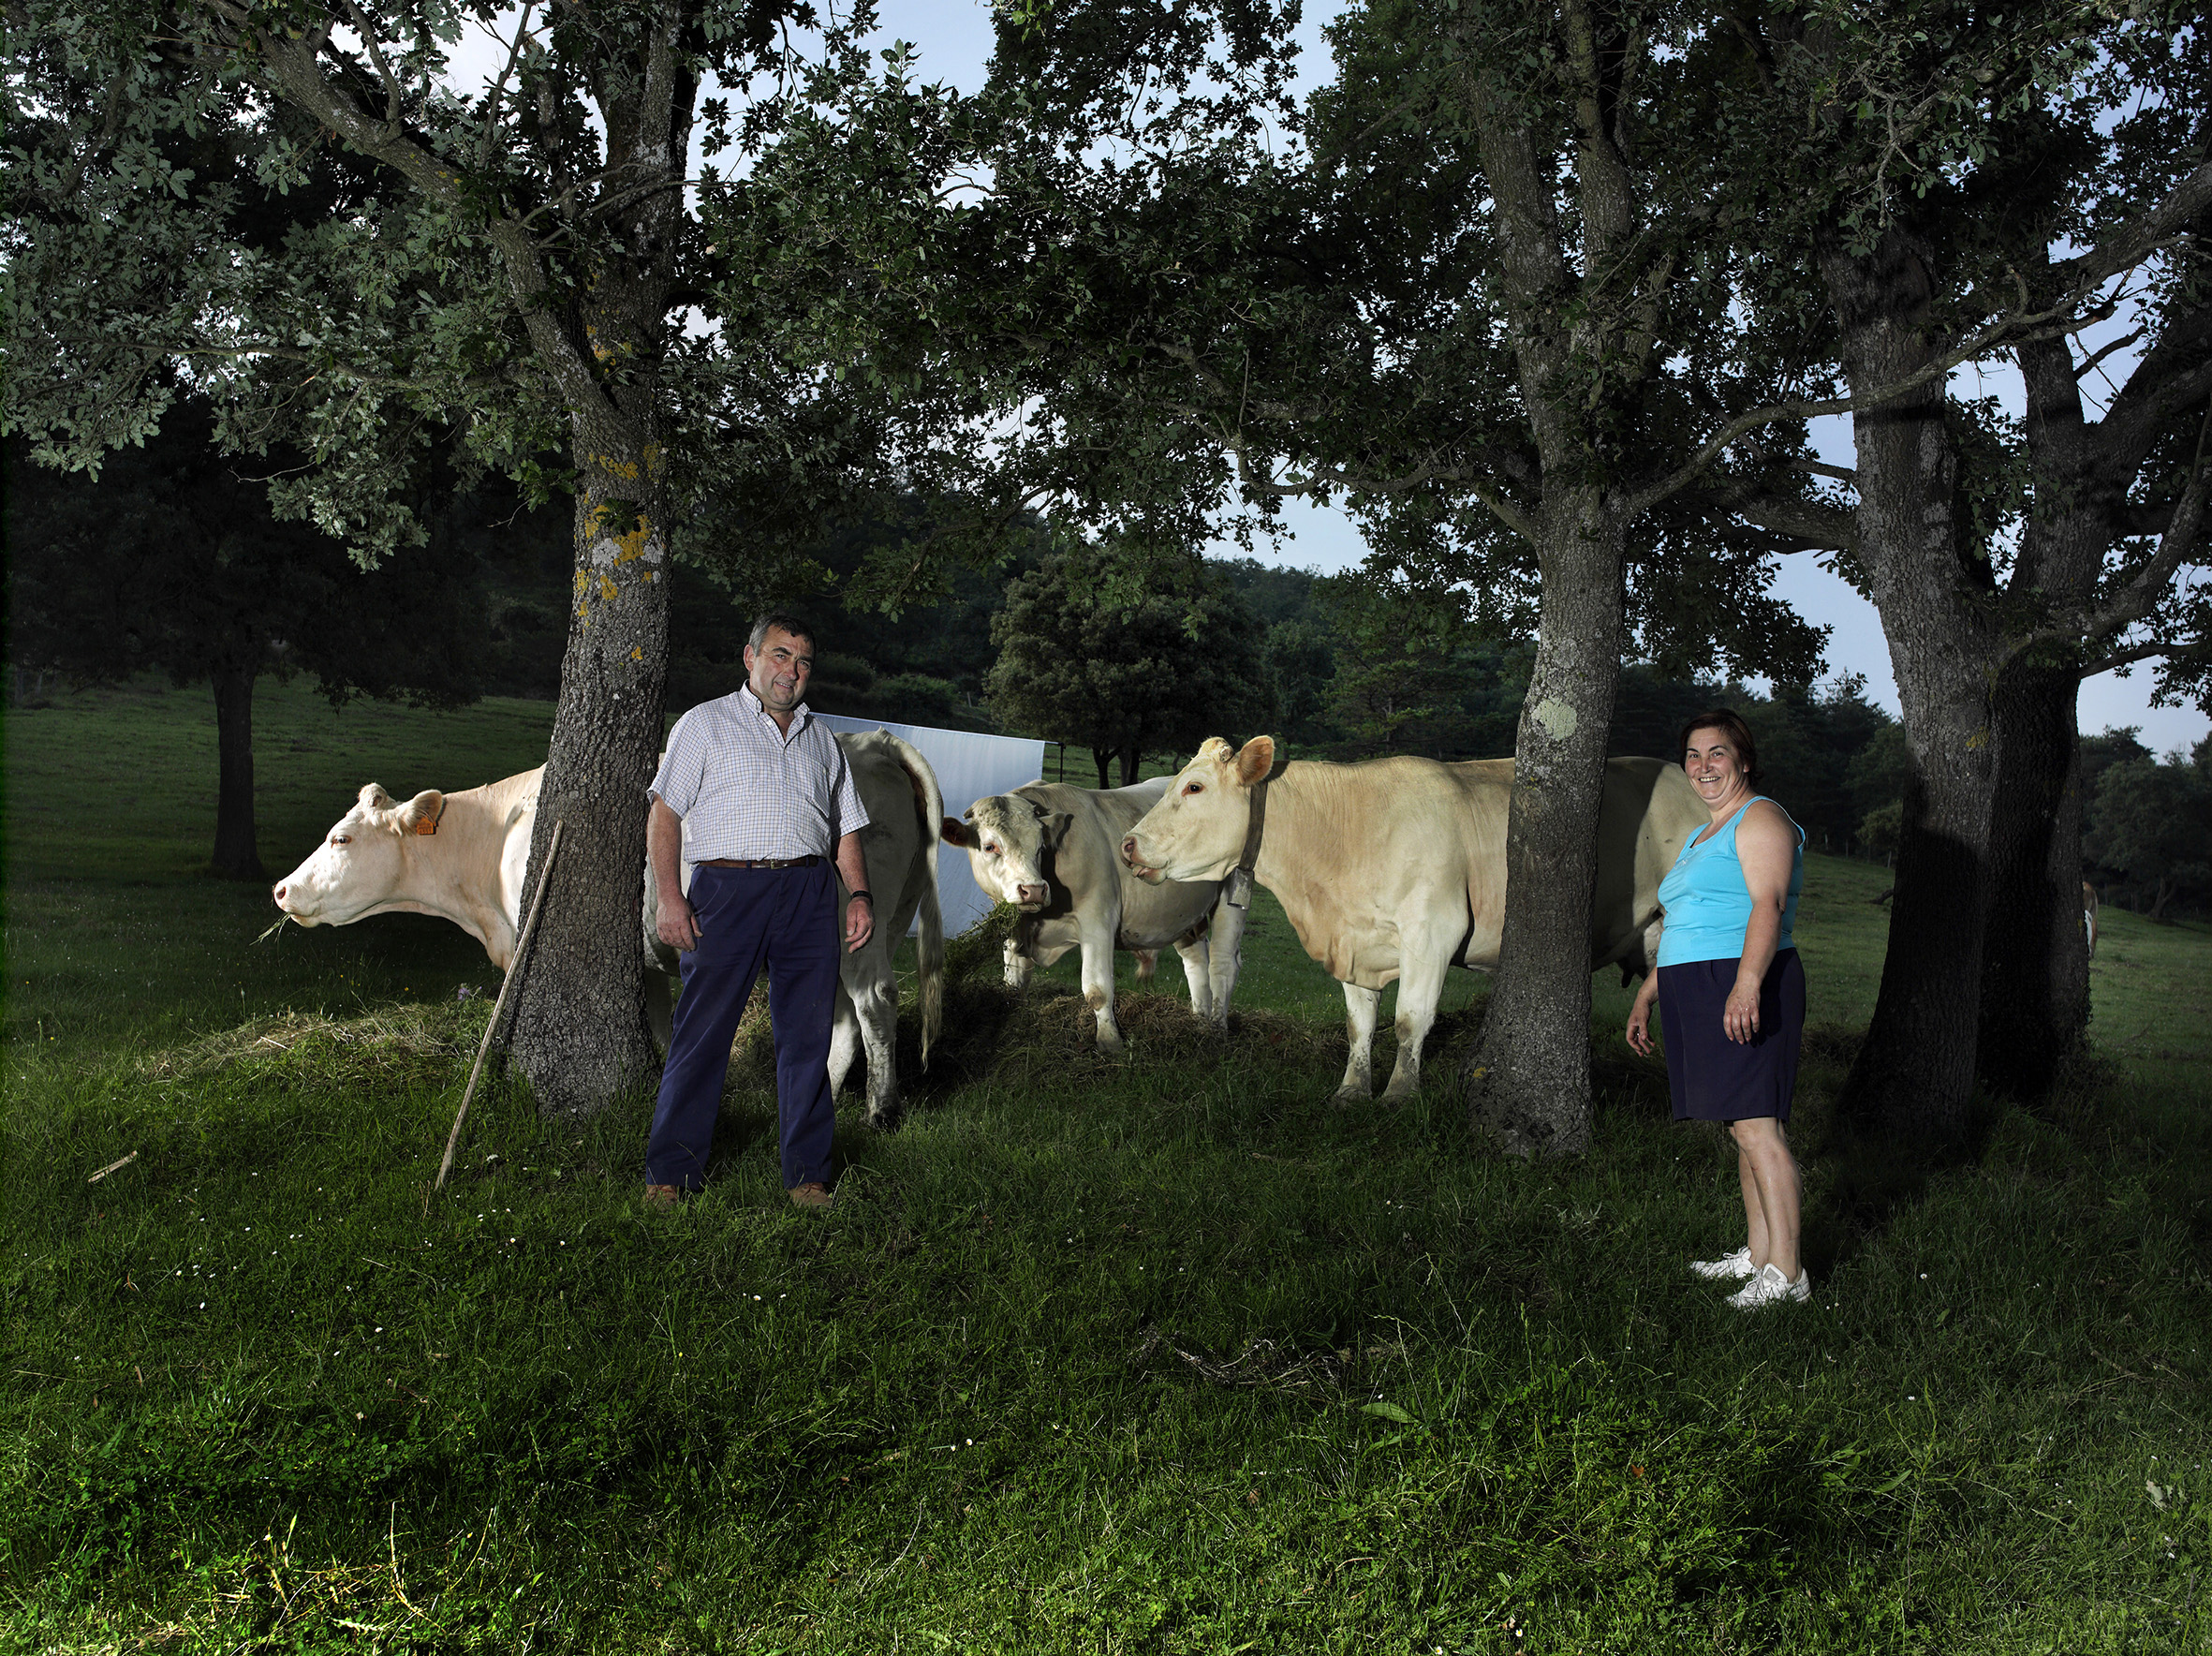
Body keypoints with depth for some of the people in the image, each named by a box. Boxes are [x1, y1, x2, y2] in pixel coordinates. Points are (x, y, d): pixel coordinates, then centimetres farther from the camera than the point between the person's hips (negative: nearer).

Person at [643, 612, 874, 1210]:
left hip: (809, 893, 4)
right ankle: (670, 1171, 7)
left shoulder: (822, 739, 21)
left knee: (808, 1035, 3)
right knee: (703, 1031, -3)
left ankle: (807, 1173, 12)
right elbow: (664, 813, 0)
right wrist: (670, 896, -11)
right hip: (726, 888, -4)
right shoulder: (706, 724, 7)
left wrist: (860, 893, 5)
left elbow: (846, 827, 22)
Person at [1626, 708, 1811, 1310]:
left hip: (1746, 993, -9)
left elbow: (1768, 905, -19)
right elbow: (1682, 931, 30)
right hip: (1700, 995, 9)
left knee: (1756, 1125, -12)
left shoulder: (1760, 819, -5)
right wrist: (1645, 997, 27)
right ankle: (1758, 1254, 17)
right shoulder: (1703, 837, 25)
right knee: (1744, 1129, 11)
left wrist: (1746, 984, -31)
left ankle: (1785, 1271, -11)